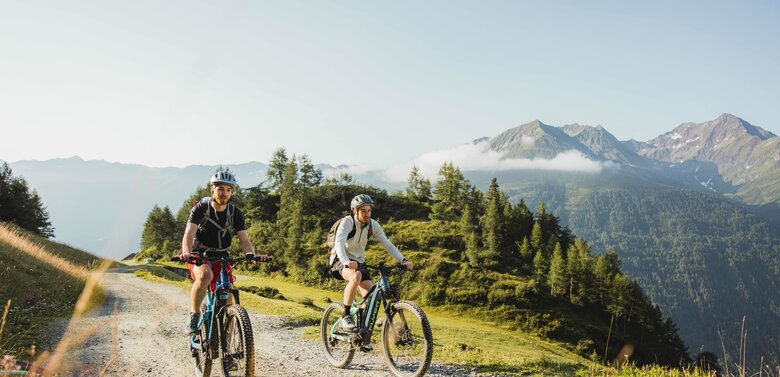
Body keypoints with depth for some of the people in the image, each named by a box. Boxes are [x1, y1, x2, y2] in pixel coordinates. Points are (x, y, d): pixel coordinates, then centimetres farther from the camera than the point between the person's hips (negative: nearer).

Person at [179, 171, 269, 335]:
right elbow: (189, 234, -25)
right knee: (205, 275, -37)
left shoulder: (235, 214, -7)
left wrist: (252, 254, -37)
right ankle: (194, 316, -18)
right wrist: (186, 253, -47)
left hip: (221, 258, 3)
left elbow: (244, 239, -15)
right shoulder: (201, 208, -13)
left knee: (227, 300, -8)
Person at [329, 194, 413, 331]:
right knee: (356, 276, -37)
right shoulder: (347, 221, -20)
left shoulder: (373, 224, -5)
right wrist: (346, 261, -53)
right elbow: (339, 243, -34)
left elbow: (387, 244, -8)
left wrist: (403, 260, -22)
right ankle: (346, 317, -25)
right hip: (341, 261, -5)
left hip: (358, 261, 5)